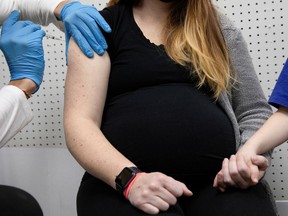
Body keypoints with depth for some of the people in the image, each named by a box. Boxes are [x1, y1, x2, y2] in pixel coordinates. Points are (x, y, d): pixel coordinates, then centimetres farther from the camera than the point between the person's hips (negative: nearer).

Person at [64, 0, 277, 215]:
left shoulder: (219, 27, 15)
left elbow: (255, 111, 16)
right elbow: (79, 122, -2)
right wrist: (130, 179, -19)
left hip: (217, 179, 3)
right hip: (122, 183, -2)